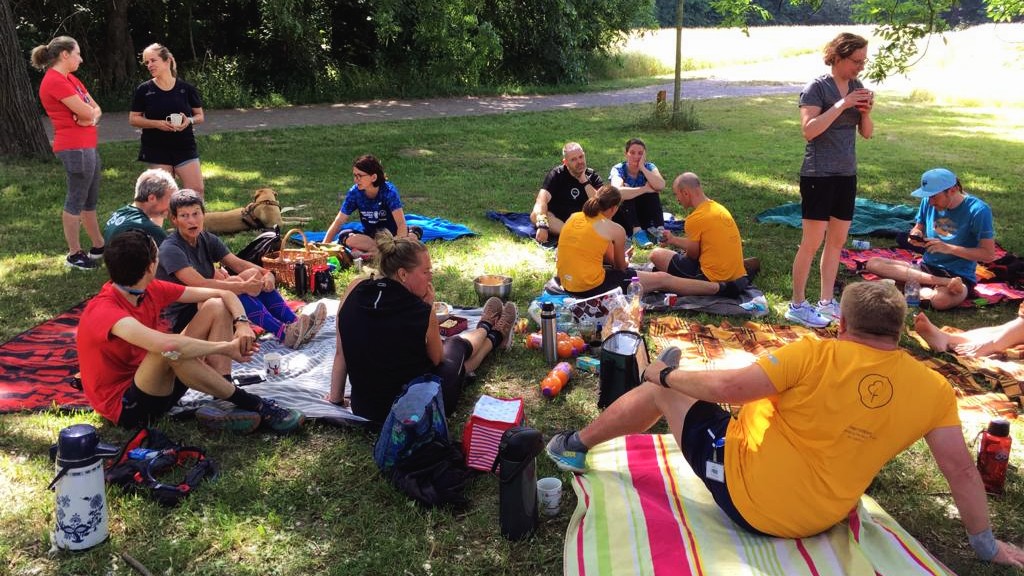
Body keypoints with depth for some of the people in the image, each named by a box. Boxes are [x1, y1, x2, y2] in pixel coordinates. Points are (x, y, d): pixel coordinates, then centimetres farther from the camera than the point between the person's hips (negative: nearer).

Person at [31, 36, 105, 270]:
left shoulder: (69, 79, 17)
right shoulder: (55, 80, -14)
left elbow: (95, 110, 12)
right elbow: (86, 111, -19)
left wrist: (91, 116, -10)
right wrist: (90, 113, 4)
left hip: (86, 145, 10)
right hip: (75, 147, -10)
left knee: (90, 200, 15)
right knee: (76, 201, -3)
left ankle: (99, 247, 24)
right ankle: (74, 254, 5)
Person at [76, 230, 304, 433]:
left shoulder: (151, 290, -2)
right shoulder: (104, 311, -26)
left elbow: (223, 295, 2)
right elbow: (168, 345, -44)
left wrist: (242, 323, -18)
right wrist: (227, 347, -32)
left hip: (156, 386, 8)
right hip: (127, 408, -8)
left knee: (216, 307, 0)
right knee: (173, 348, -38)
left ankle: (223, 403, -18)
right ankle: (251, 404, -22)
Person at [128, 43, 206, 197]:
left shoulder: (186, 88, 0)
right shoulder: (144, 90, 0)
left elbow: (200, 116, 7)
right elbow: (133, 119, 2)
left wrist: (189, 121, -16)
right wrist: (157, 123, -15)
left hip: (185, 148, 0)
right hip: (156, 150, 0)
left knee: (196, 189, -8)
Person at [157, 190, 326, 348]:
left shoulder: (207, 239, 5)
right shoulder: (170, 249, -18)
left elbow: (238, 263, -3)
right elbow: (200, 284, -28)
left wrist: (267, 274, -21)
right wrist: (243, 286, -29)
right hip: (182, 318, -7)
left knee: (256, 276, -10)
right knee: (233, 291, -30)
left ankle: (294, 324, -21)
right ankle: (285, 334, -33)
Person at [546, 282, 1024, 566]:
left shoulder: (817, 356, -21)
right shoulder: (934, 389, -9)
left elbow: (729, 387, -24)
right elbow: (961, 469, -5)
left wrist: (665, 375, -7)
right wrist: (986, 544, 10)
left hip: (748, 492, -5)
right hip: (820, 517, 6)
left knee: (661, 388, 12)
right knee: (767, 394, 26)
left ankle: (575, 446, 31)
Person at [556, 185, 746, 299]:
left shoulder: (573, 218, 7)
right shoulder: (615, 230, -9)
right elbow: (621, 267, 5)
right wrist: (623, 258, 29)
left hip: (567, 283, 7)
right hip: (592, 288, -7)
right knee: (663, 279, 4)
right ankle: (724, 288, 13)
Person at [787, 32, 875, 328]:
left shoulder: (857, 87, 10)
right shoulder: (817, 87, -10)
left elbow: (867, 133, 12)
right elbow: (809, 130, -21)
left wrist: (866, 111, -7)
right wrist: (842, 104, -22)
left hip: (846, 175, 7)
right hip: (818, 175, -7)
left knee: (837, 241, 10)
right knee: (812, 242, -4)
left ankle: (826, 302, 20)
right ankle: (797, 306, 5)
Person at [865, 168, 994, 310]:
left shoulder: (978, 210, -13)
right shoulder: (928, 202, 1)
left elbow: (989, 254, -13)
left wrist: (949, 248, -21)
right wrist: (916, 235, -8)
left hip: (959, 276, -7)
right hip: (926, 267, 7)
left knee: (941, 300, -44)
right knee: (873, 264, -19)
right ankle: (944, 283, -24)